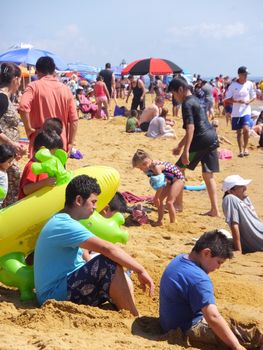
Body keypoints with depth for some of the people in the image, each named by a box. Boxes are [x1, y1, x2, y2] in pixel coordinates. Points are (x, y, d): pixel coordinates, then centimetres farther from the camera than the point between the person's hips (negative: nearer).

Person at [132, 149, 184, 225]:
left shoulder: (156, 167, -33)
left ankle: (173, 223, -1)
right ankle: (160, 221, 16)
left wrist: (156, 197, -20)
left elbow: (160, 184, -28)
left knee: (169, 202, -15)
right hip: (168, 180, 9)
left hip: (177, 178, -9)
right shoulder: (148, 168, -7)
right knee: (159, 200, 5)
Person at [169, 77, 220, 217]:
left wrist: (186, 151, -25)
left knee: (179, 169, 6)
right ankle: (215, 210, 9)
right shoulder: (195, 100, 20)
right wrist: (179, 146, 33)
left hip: (201, 140, -9)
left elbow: (190, 128, -21)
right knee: (208, 174, 10)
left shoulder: (187, 104, -10)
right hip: (212, 138, 9)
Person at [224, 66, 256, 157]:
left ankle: (245, 148, 3)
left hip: (246, 111, 0)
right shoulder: (233, 85, -6)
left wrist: (249, 101, -11)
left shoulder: (250, 84, 0)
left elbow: (253, 96, 10)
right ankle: (241, 150, 18)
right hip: (236, 112, 0)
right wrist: (238, 101, -19)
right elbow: (227, 99, -4)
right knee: (239, 132, 6)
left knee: (246, 129, -17)